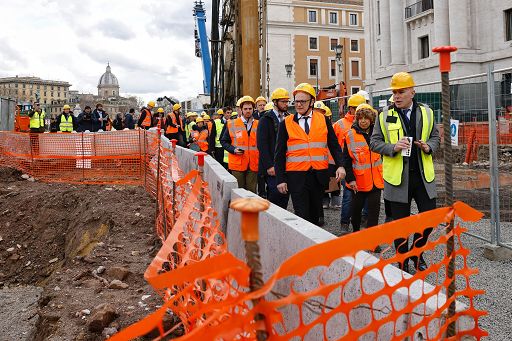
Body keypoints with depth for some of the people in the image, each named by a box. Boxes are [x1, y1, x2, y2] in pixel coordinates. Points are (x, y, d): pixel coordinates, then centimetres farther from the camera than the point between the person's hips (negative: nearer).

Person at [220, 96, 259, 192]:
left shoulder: (258, 125, 9)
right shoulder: (232, 124, 5)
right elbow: (224, 141, 8)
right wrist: (233, 149, -8)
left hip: (253, 165, 1)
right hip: (237, 164, -1)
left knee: (251, 192, 5)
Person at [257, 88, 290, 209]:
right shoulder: (266, 119, -3)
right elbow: (262, 144, -10)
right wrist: (269, 166, -16)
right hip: (272, 166, -5)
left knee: (285, 194, 5)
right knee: (275, 193, -10)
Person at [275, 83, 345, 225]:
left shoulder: (323, 120, 6)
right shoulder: (286, 123, 2)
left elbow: (334, 146, 7)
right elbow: (279, 154, 3)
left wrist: (340, 165, -9)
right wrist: (281, 179, -3)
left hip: (319, 175, 2)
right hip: (296, 176, -2)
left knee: (315, 213, 14)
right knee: (302, 216, -4)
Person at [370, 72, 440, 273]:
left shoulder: (426, 113, 7)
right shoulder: (385, 116, 0)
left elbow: (435, 137, 16)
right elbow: (374, 142, 0)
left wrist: (428, 146, -7)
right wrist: (393, 147, -18)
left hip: (423, 175, 2)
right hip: (397, 177, -2)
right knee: (400, 222, 6)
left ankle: (417, 252, 32)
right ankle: (403, 262, 24)